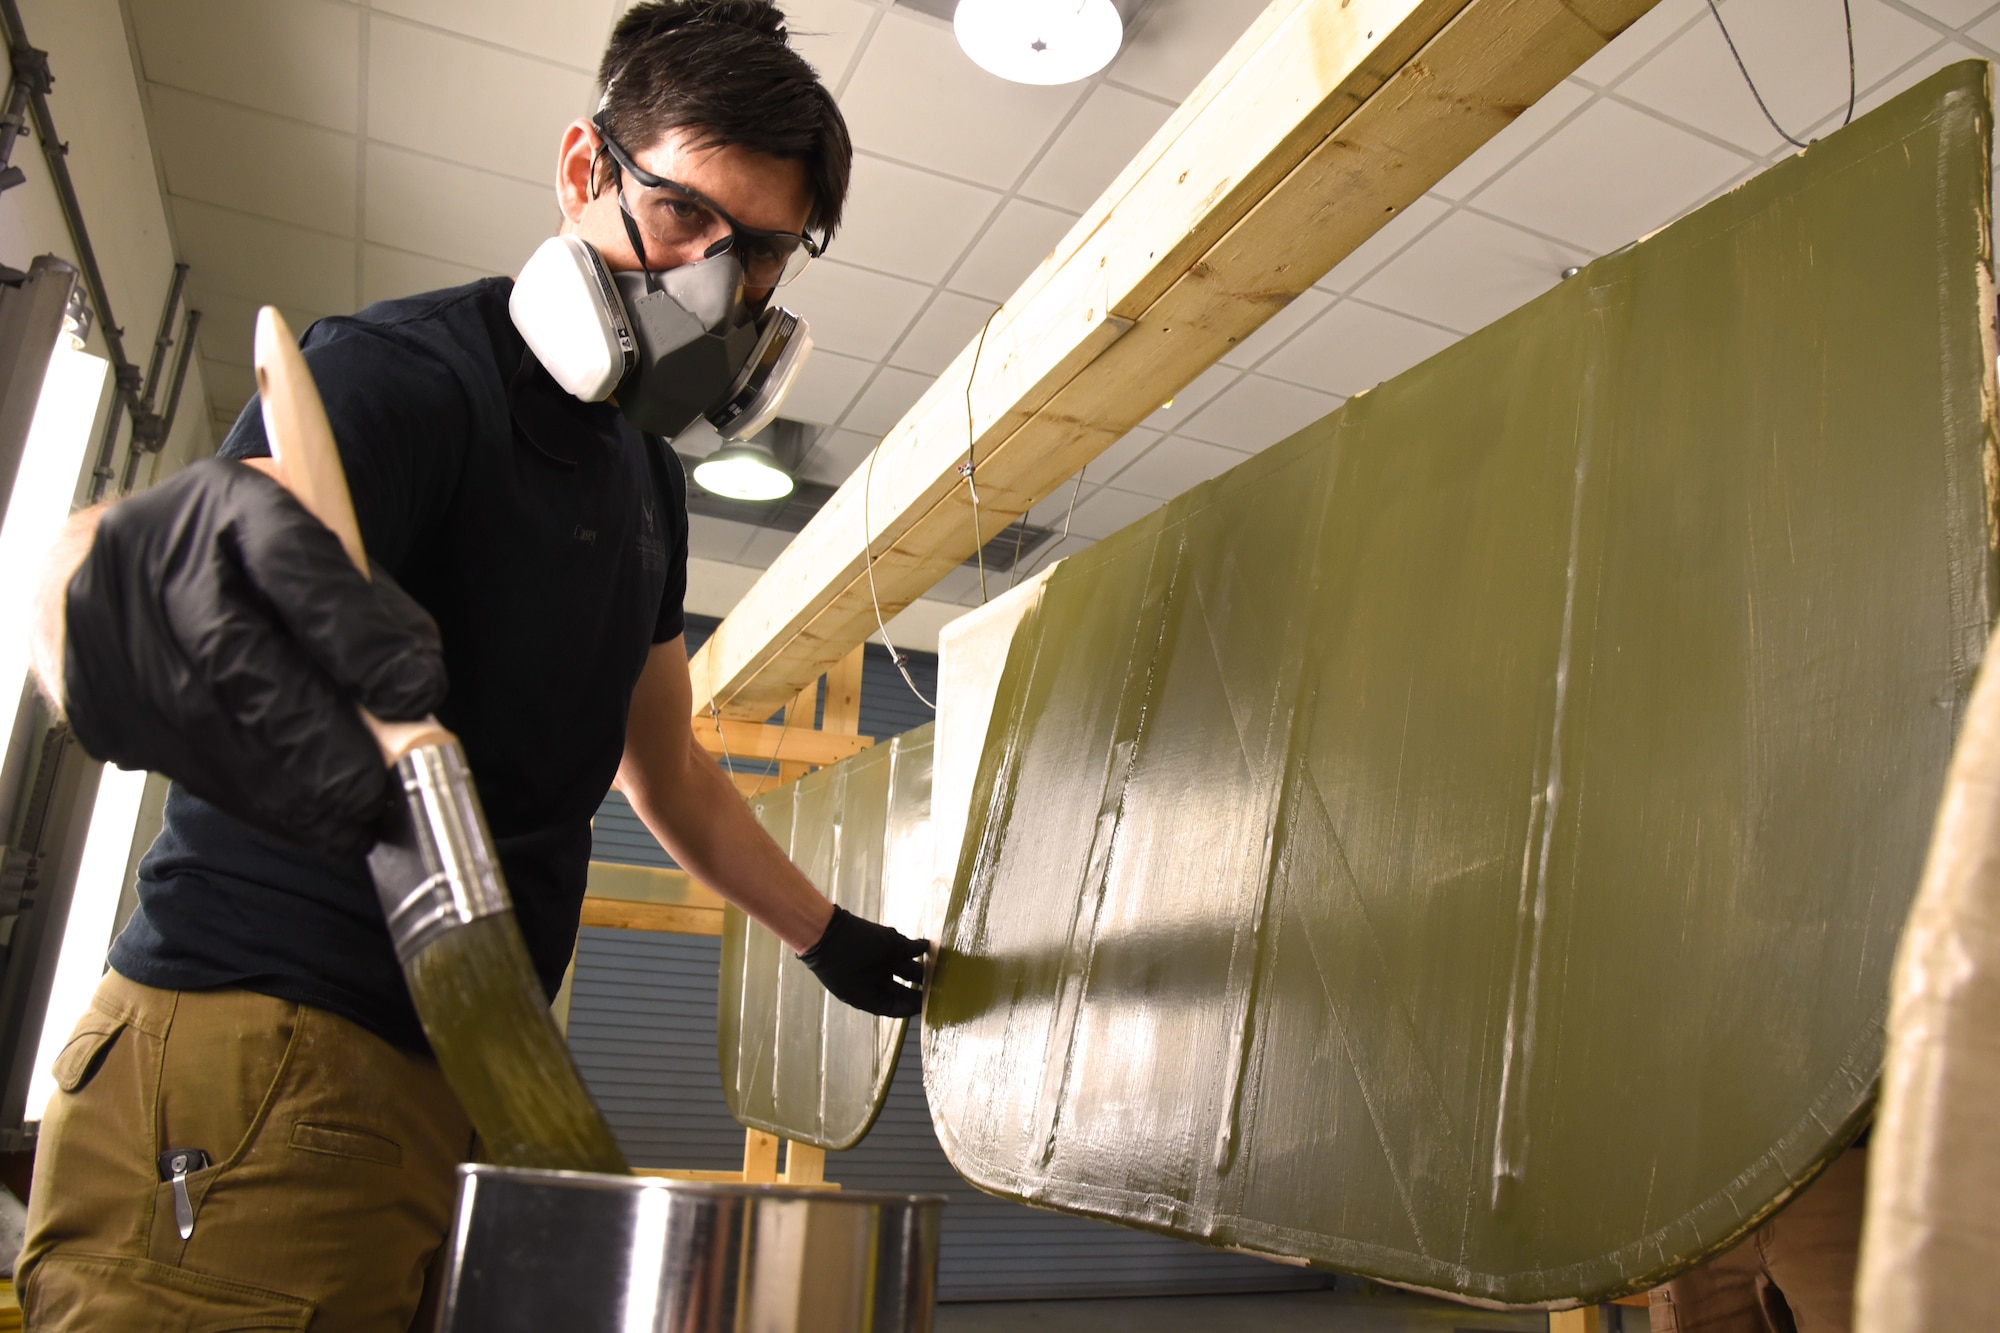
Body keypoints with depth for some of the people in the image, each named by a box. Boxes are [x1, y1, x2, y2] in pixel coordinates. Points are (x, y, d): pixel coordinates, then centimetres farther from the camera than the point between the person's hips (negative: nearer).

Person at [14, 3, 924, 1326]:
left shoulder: (649, 480, 13)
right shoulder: (407, 372, -11)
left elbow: (668, 769, 23)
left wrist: (829, 936, 26)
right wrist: (144, 571, -55)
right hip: (266, 1060, -7)